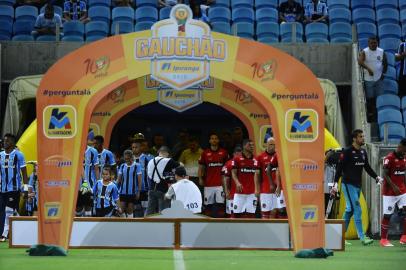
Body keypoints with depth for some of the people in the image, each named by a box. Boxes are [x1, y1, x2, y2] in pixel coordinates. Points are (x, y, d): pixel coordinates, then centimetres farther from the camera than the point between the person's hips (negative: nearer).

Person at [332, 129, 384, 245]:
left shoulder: (363, 152, 11)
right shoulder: (347, 152, -11)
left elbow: (367, 167, 19)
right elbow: (340, 167, -13)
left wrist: (376, 177, 5)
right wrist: (335, 183, -20)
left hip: (358, 185, 8)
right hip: (348, 184, -8)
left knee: (350, 210, 11)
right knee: (357, 209, -14)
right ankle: (362, 237, -17)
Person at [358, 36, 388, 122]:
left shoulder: (381, 52, 3)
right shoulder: (364, 52, -7)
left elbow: (385, 63, 14)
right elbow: (360, 61, -24)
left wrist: (383, 73, 6)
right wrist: (368, 69, -34)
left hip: (379, 79, 2)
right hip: (368, 79, -2)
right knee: (370, 98, 4)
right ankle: (370, 113, 16)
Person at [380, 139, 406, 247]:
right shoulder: (389, 158, -12)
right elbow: (385, 175, -15)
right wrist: (394, 186, -25)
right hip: (389, 192, -6)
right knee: (387, 215, 0)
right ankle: (383, 239, 10)